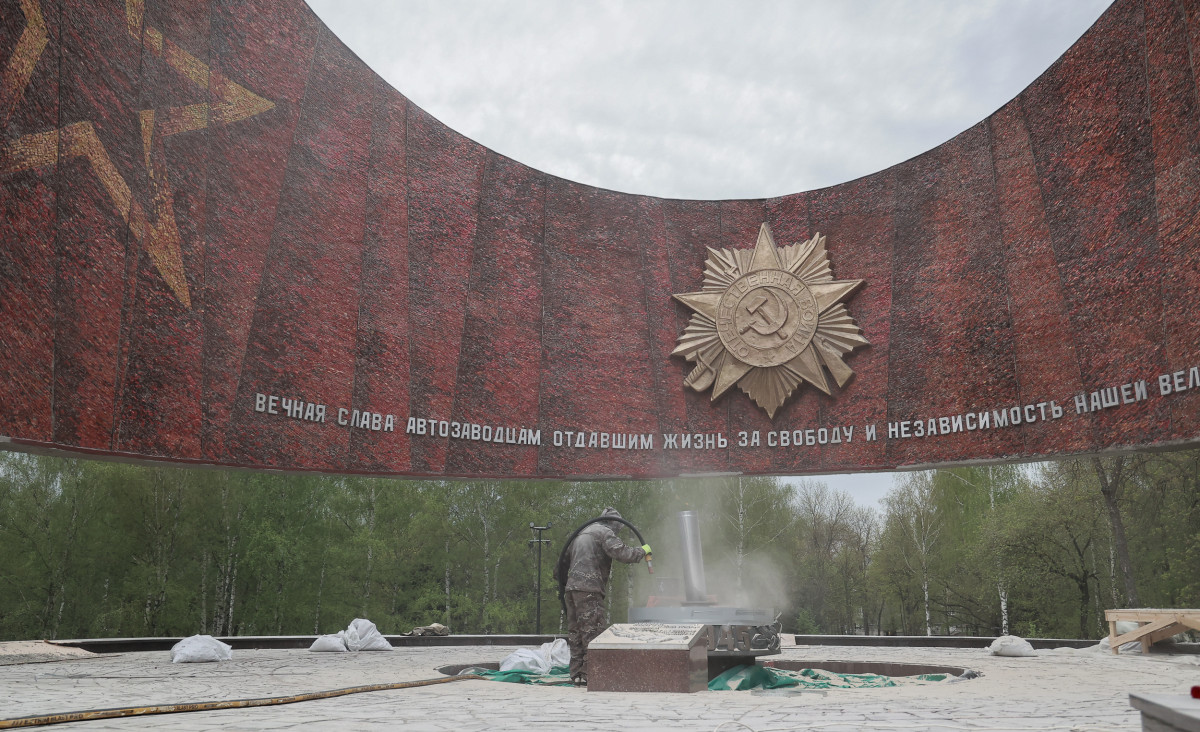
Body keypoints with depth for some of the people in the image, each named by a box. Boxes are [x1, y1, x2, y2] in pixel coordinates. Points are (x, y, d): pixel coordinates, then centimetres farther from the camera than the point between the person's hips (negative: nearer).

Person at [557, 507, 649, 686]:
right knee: (595, 631, -7)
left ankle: (577, 674, 12)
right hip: (588, 589, -9)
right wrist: (643, 551, 2)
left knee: (576, 632, 10)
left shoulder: (582, 534, 26)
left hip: (571, 588, 9)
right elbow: (622, 553, -13)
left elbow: (565, 557, 29)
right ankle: (589, 674, -9)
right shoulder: (605, 533, -1)